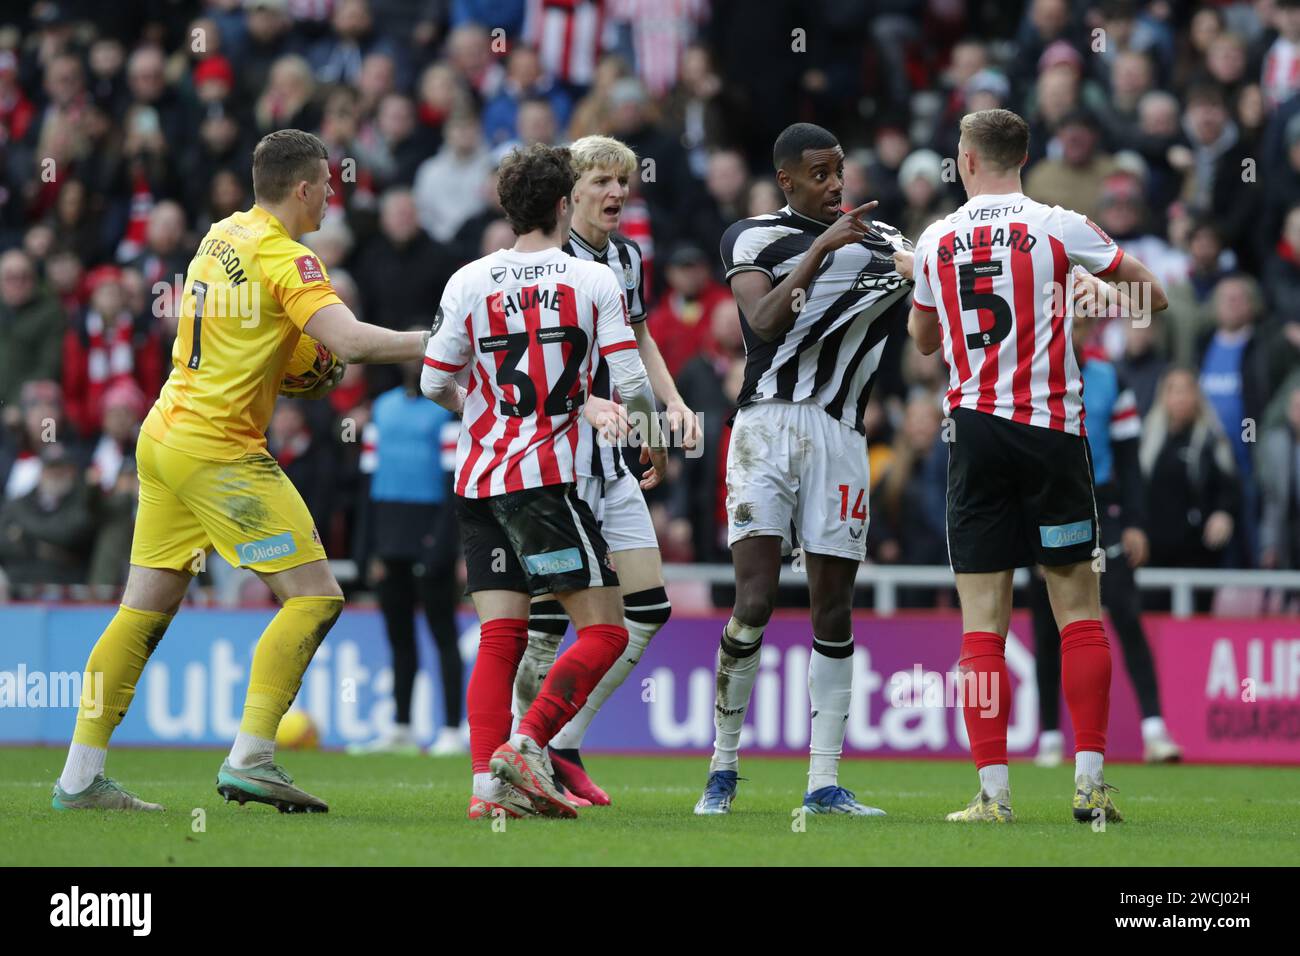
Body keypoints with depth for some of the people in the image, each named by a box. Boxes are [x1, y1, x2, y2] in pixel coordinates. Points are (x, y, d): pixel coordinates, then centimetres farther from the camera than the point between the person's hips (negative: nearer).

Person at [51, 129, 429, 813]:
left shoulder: (222, 236, 14)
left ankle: (80, 777, 9)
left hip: (165, 438, 9)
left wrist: (301, 365, 12)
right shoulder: (285, 257, -13)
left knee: (145, 612, 10)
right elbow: (352, 341, -24)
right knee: (315, 597, -7)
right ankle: (249, 759, -14)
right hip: (218, 451, -9)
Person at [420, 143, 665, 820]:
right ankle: (525, 746, -18)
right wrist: (652, 441, 15)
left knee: (501, 636, 6)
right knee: (604, 630, -1)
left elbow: (433, 382, 9)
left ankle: (488, 785, -5)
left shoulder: (467, 282, 6)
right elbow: (633, 385, -5)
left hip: (476, 479, 5)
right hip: (546, 477, -5)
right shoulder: (594, 281, -2)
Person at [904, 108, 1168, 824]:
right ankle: (1090, 781, 0)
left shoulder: (935, 241, 5)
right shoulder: (1058, 228, -3)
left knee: (982, 622, 2)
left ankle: (993, 791, -4)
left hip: (973, 429, 2)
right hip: (1051, 427, -1)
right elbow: (1152, 295, 8)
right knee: (1079, 608, 5)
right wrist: (1102, 294, 27)